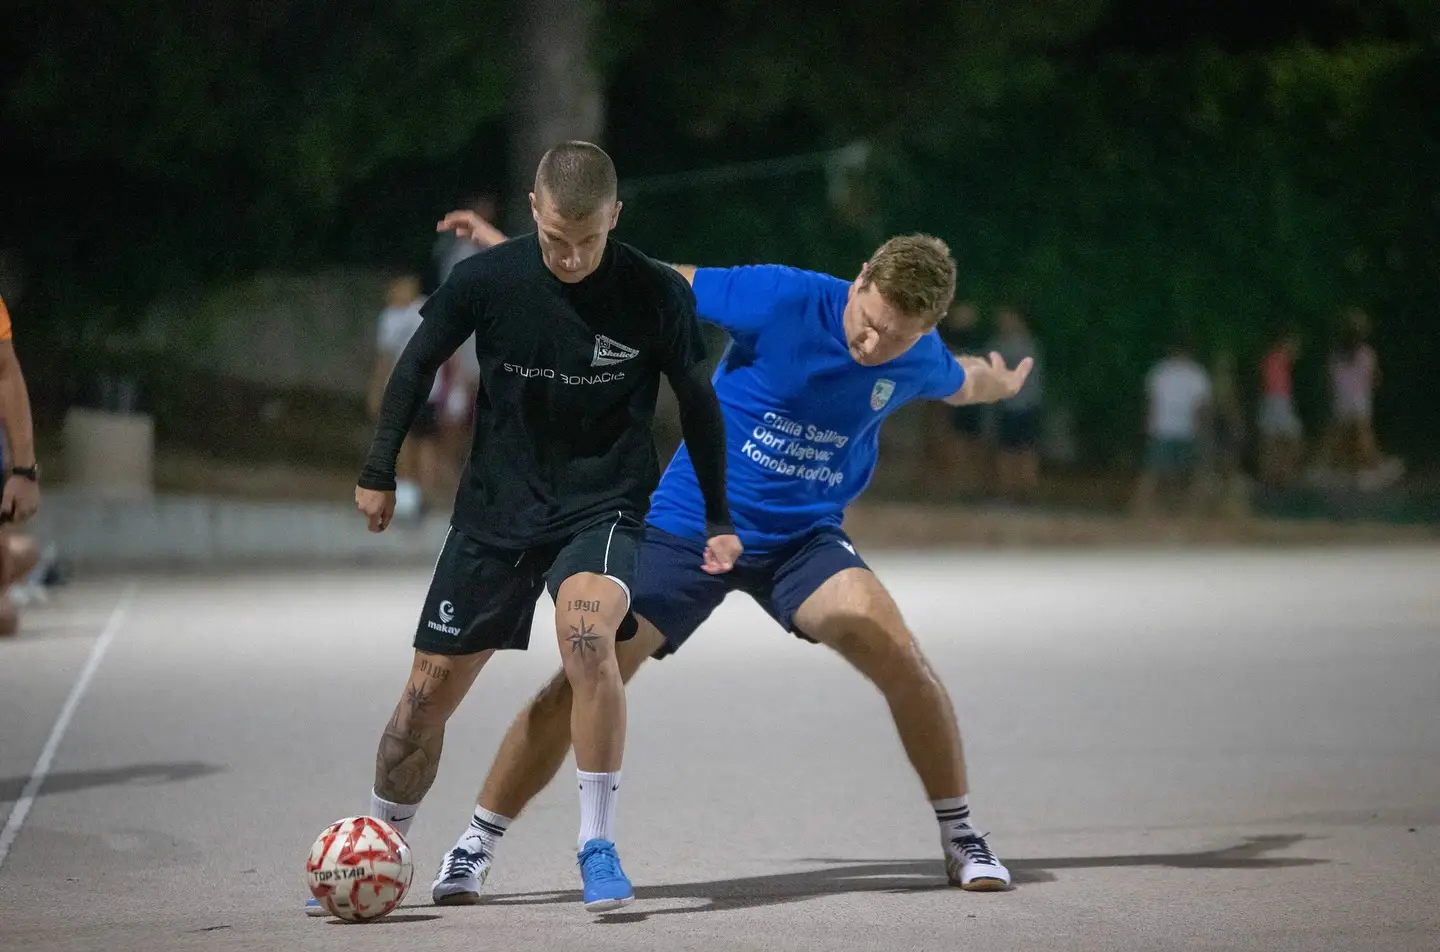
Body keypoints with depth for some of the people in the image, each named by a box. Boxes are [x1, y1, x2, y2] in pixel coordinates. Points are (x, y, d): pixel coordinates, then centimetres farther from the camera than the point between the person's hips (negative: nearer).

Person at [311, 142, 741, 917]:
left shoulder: (657, 297, -13)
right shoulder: (486, 280, -12)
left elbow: (697, 402, 2)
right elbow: (418, 364, 5)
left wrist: (718, 519, 7)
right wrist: (379, 470, 8)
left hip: (603, 505, -2)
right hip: (495, 507, 2)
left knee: (586, 632, -32)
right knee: (428, 693, 3)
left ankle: (597, 846, -20)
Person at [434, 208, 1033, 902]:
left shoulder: (919, 360, -7)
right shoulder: (782, 299, -20)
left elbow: (959, 382, 20)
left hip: (803, 539, 2)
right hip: (688, 526, -2)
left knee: (897, 654, -22)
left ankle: (960, 839, -2)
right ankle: (477, 845, 5)